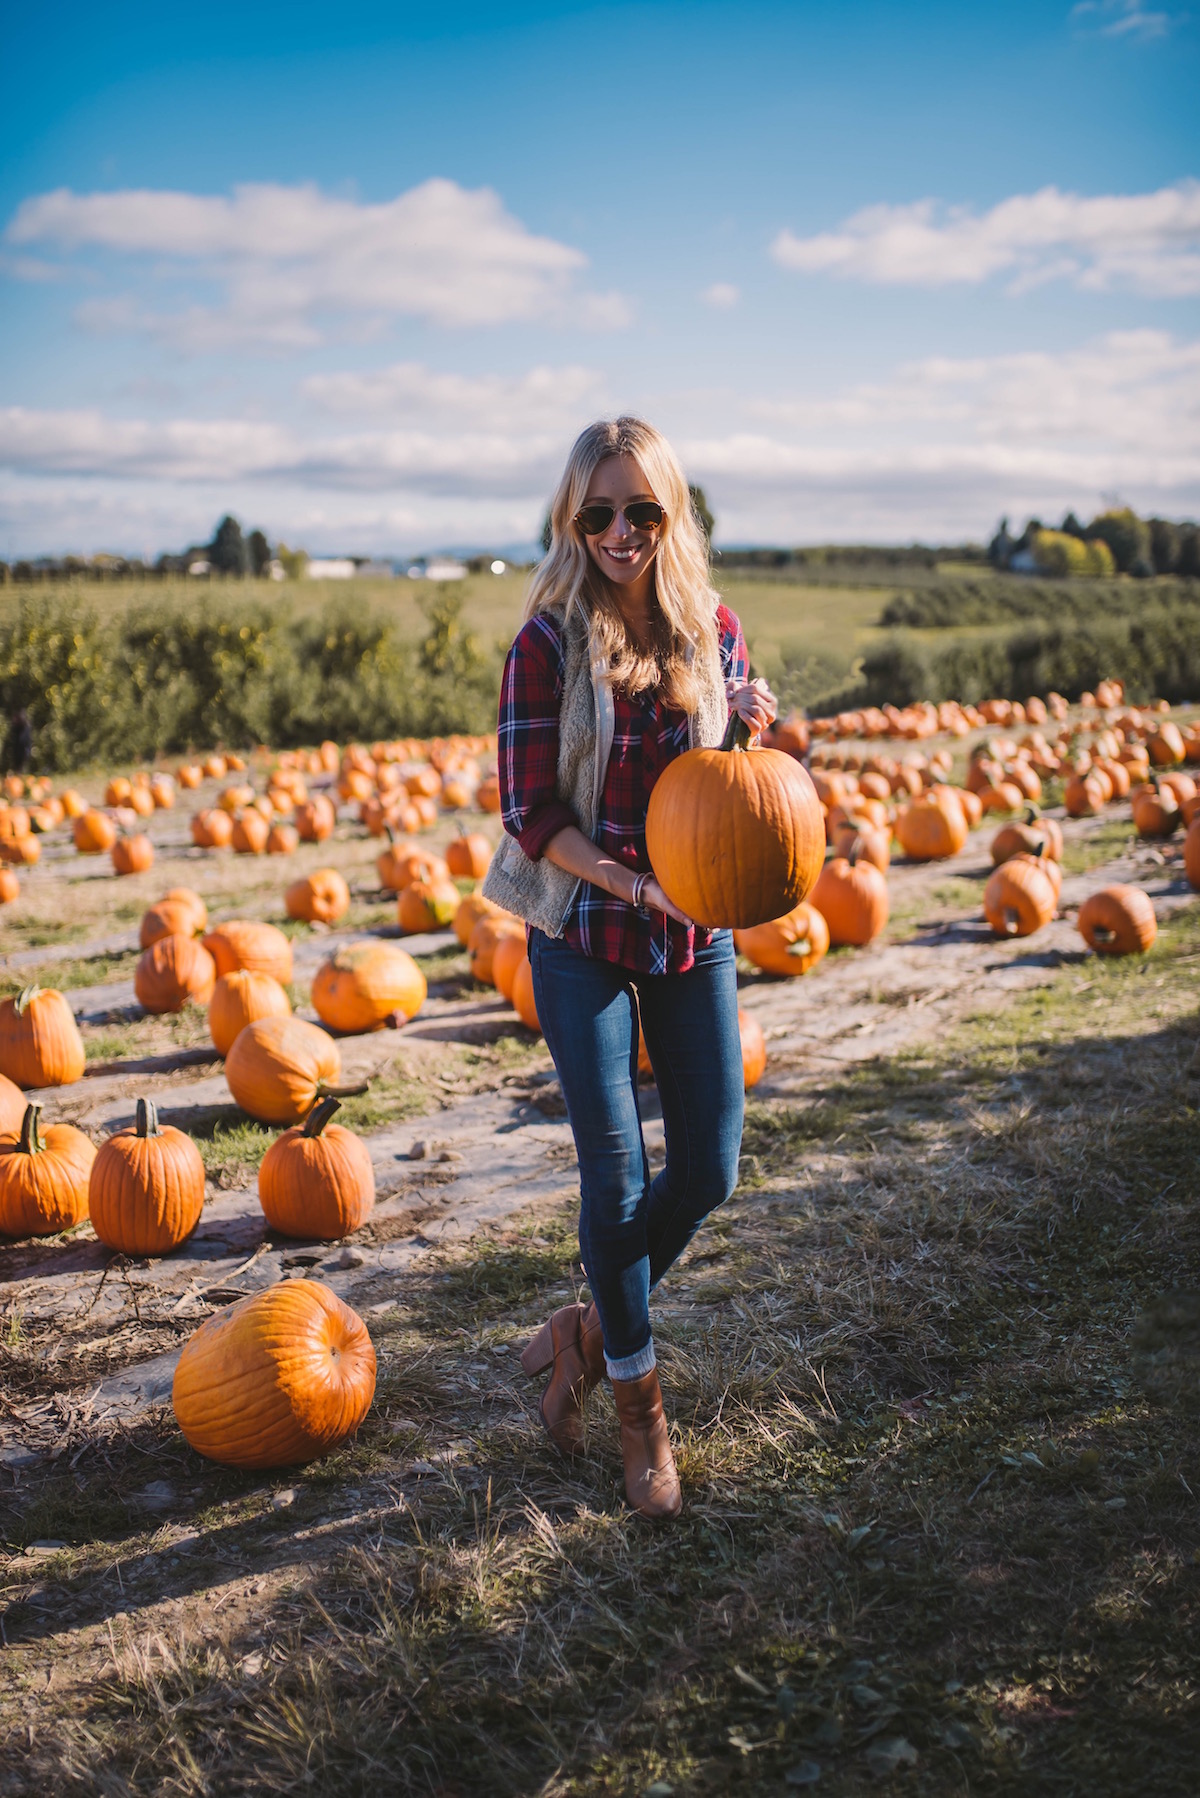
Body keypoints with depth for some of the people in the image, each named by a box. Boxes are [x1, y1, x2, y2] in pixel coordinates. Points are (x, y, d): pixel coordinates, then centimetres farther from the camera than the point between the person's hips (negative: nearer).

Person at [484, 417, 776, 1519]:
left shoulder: (713, 627, -1)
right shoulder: (548, 642, -12)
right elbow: (530, 817, -13)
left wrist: (762, 729, -12)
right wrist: (638, 884, -26)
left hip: (696, 934, 4)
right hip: (585, 935, -4)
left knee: (709, 1173, 7)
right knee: (619, 1182, 1)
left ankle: (592, 1328, 33)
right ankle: (641, 1406, 22)